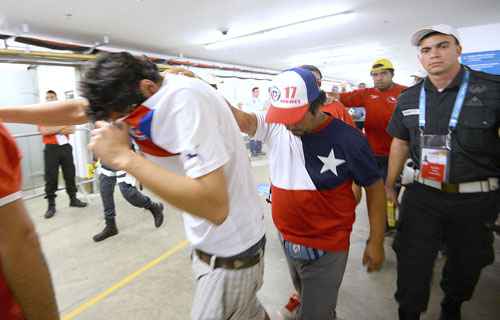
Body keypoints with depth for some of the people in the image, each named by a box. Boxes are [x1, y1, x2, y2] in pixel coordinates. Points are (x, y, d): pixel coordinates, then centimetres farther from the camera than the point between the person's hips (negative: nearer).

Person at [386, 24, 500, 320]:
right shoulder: (408, 98, 3)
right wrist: (389, 185, 12)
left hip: (475, 199, -1)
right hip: (421, 195, 2)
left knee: (467, 263, 21)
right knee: (412, 264, 7)